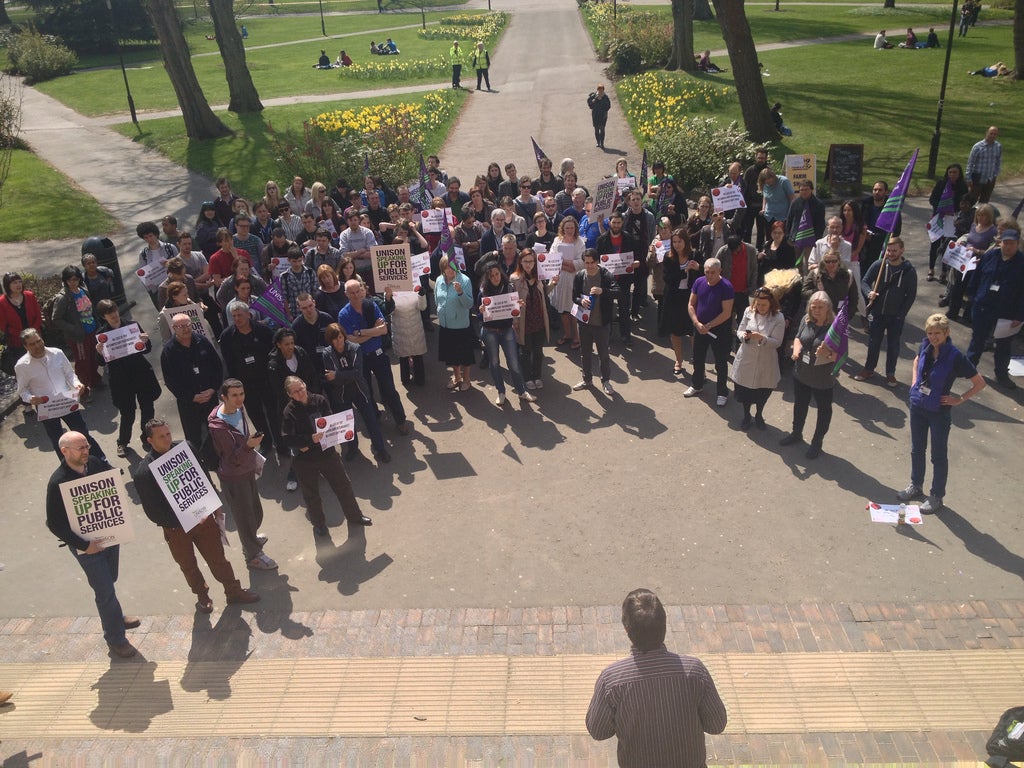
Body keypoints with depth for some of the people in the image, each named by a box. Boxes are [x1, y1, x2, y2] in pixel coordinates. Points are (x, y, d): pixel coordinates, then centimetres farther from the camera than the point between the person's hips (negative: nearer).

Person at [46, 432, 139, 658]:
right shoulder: (58, 482, -23)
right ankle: (115, 637, 21)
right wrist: (84, 545, -21)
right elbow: (55, 523, -18)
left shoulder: (95, 463, -9)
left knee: (109, 581, 24)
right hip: (87, 545, -5)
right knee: (105, 591, 3)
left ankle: (115, 616, 48)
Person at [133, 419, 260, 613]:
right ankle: (202, 597, 42)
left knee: (218, 557, 14)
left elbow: (204, 476, 4)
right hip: (176, 528, -2)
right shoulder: (143, 472, -21)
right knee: (189, 567, 19)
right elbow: (152, 512, -17)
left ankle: (234, 591, 34)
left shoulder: (185, 448, -11)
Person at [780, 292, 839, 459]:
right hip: (801, 373, 5)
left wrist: (828, 354, -41)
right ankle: (796, 433, 49)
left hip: (822, 378, -5)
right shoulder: (806, 319, -8)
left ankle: (817, 442, 36)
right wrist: (796, 349, -14)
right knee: (800, 404, 25)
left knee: (823, 409, 16)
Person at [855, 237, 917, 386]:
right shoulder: (878, 265, -7)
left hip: (896, 316, -1)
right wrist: (869, 292, -22)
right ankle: (869, 369, 30)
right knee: (873, 343, 14)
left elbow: (911, 295, -5)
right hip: (877, 313, 1)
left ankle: (890, 373, 25)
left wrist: (901, 314, -11)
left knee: (893, 345, 10)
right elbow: (865, 281, 0)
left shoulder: (909, 271, -9)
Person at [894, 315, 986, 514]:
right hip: (918, 406, 5)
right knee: (917, 449, 20)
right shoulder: (926, 347, -6)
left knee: (938, 455, 10)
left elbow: (980, 383, -13)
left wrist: (959, 399, -13)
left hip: (939, 411, -5)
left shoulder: (955, 356, -21)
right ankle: (916, 485, 40)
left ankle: (936, 496, 24)